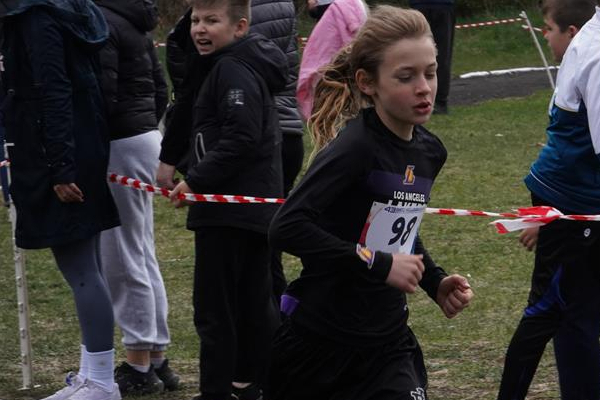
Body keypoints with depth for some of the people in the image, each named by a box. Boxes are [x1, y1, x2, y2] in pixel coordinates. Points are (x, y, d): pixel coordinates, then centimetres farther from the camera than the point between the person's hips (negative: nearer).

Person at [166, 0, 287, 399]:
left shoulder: (234, 71, -16)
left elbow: (241, 139, -25)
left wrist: (195, 180, -19)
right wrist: (195, 178, 16)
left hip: (229, 211, -10)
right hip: (258, 209, 10)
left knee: (214, 306, -4)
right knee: (255, 302, 15)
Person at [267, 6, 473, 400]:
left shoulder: (430, 152, 5)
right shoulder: (355, 148, -18)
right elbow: (287, 227, -27)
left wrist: (436, 283, 6)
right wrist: (379, 264, -25)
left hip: (387, 340, 6)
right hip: (320, 338, -6)